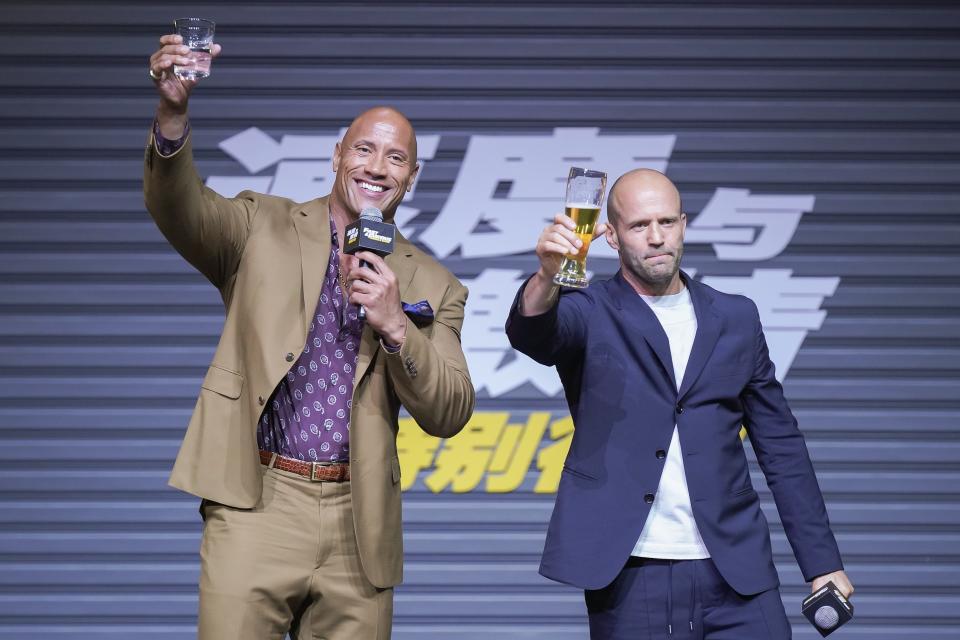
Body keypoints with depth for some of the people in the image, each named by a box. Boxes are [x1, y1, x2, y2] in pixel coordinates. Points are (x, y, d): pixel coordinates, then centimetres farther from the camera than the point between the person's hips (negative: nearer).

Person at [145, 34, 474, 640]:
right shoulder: (263, 227, 8)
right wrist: (173, 113, -30)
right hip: (257, 505, -2)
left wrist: (394, 324, -12)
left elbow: (449, 415, 4)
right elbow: (181, 207, -11)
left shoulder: (432, 285, 11)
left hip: (358, 523, 2)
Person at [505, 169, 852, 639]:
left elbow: (781, 446, 13)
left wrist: (823, 563, 9)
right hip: (630, 578, -2)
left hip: (735, 578, 2)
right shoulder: (590, 314, 3)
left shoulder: (736, 319, 11)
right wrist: (547, 276, -42)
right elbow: (529, 332, -20)